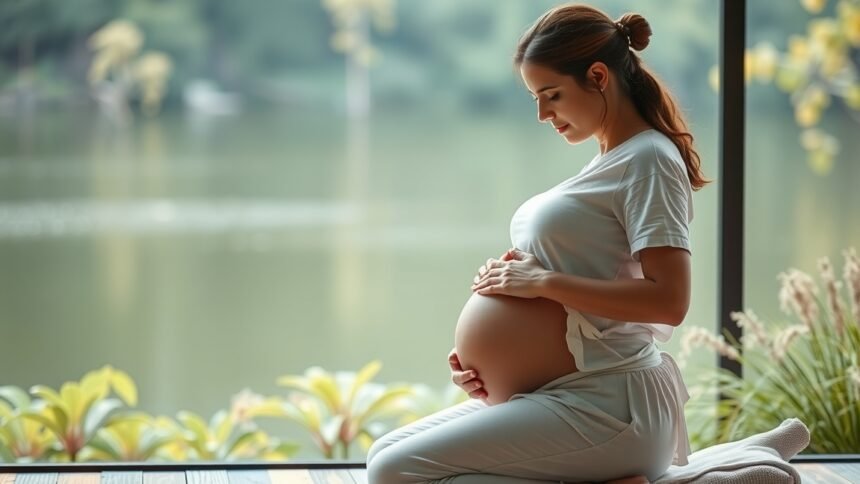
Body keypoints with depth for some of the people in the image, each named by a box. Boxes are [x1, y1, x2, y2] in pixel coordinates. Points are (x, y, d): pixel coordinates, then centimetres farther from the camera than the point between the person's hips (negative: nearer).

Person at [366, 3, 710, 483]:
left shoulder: (648, 160, -10)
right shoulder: (610, 161, 19)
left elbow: (668, 300, -22)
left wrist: (542, 281, -17)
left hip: (609, 406, -10)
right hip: (569, 393, 10)